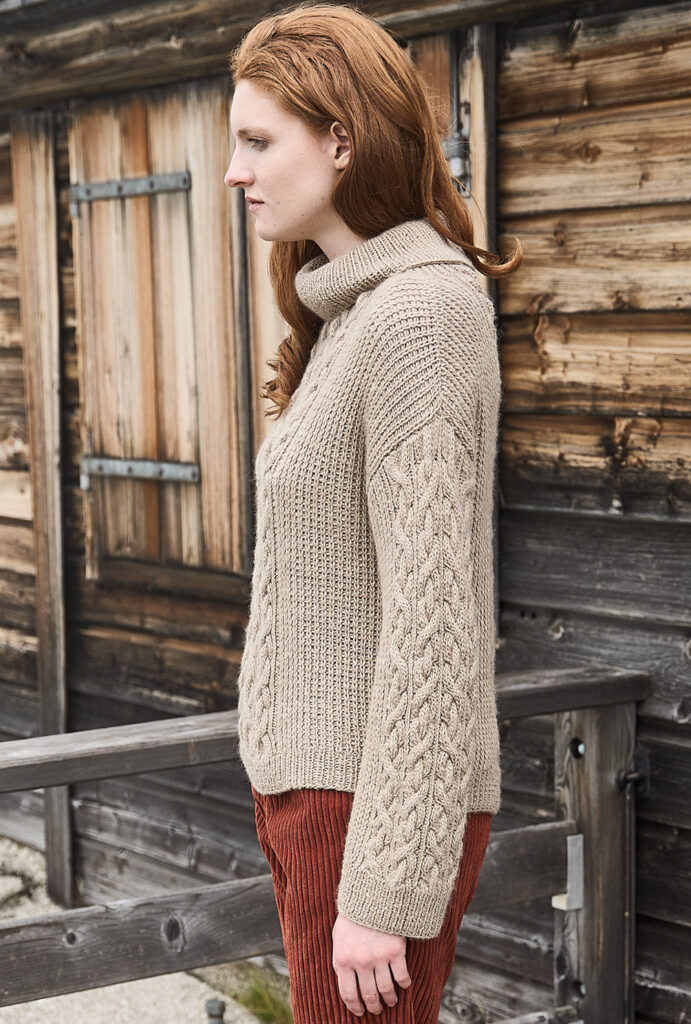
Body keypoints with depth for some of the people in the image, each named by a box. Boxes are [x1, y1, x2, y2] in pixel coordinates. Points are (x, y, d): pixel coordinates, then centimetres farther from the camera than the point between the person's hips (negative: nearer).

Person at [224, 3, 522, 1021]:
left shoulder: (419, 315, -17)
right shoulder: (349, 312, 13)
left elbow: (431, 618, -22)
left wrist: (385, 891, -21)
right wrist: (290, 792, 16)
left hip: (373, 802, -9)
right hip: (309, 777, 9)